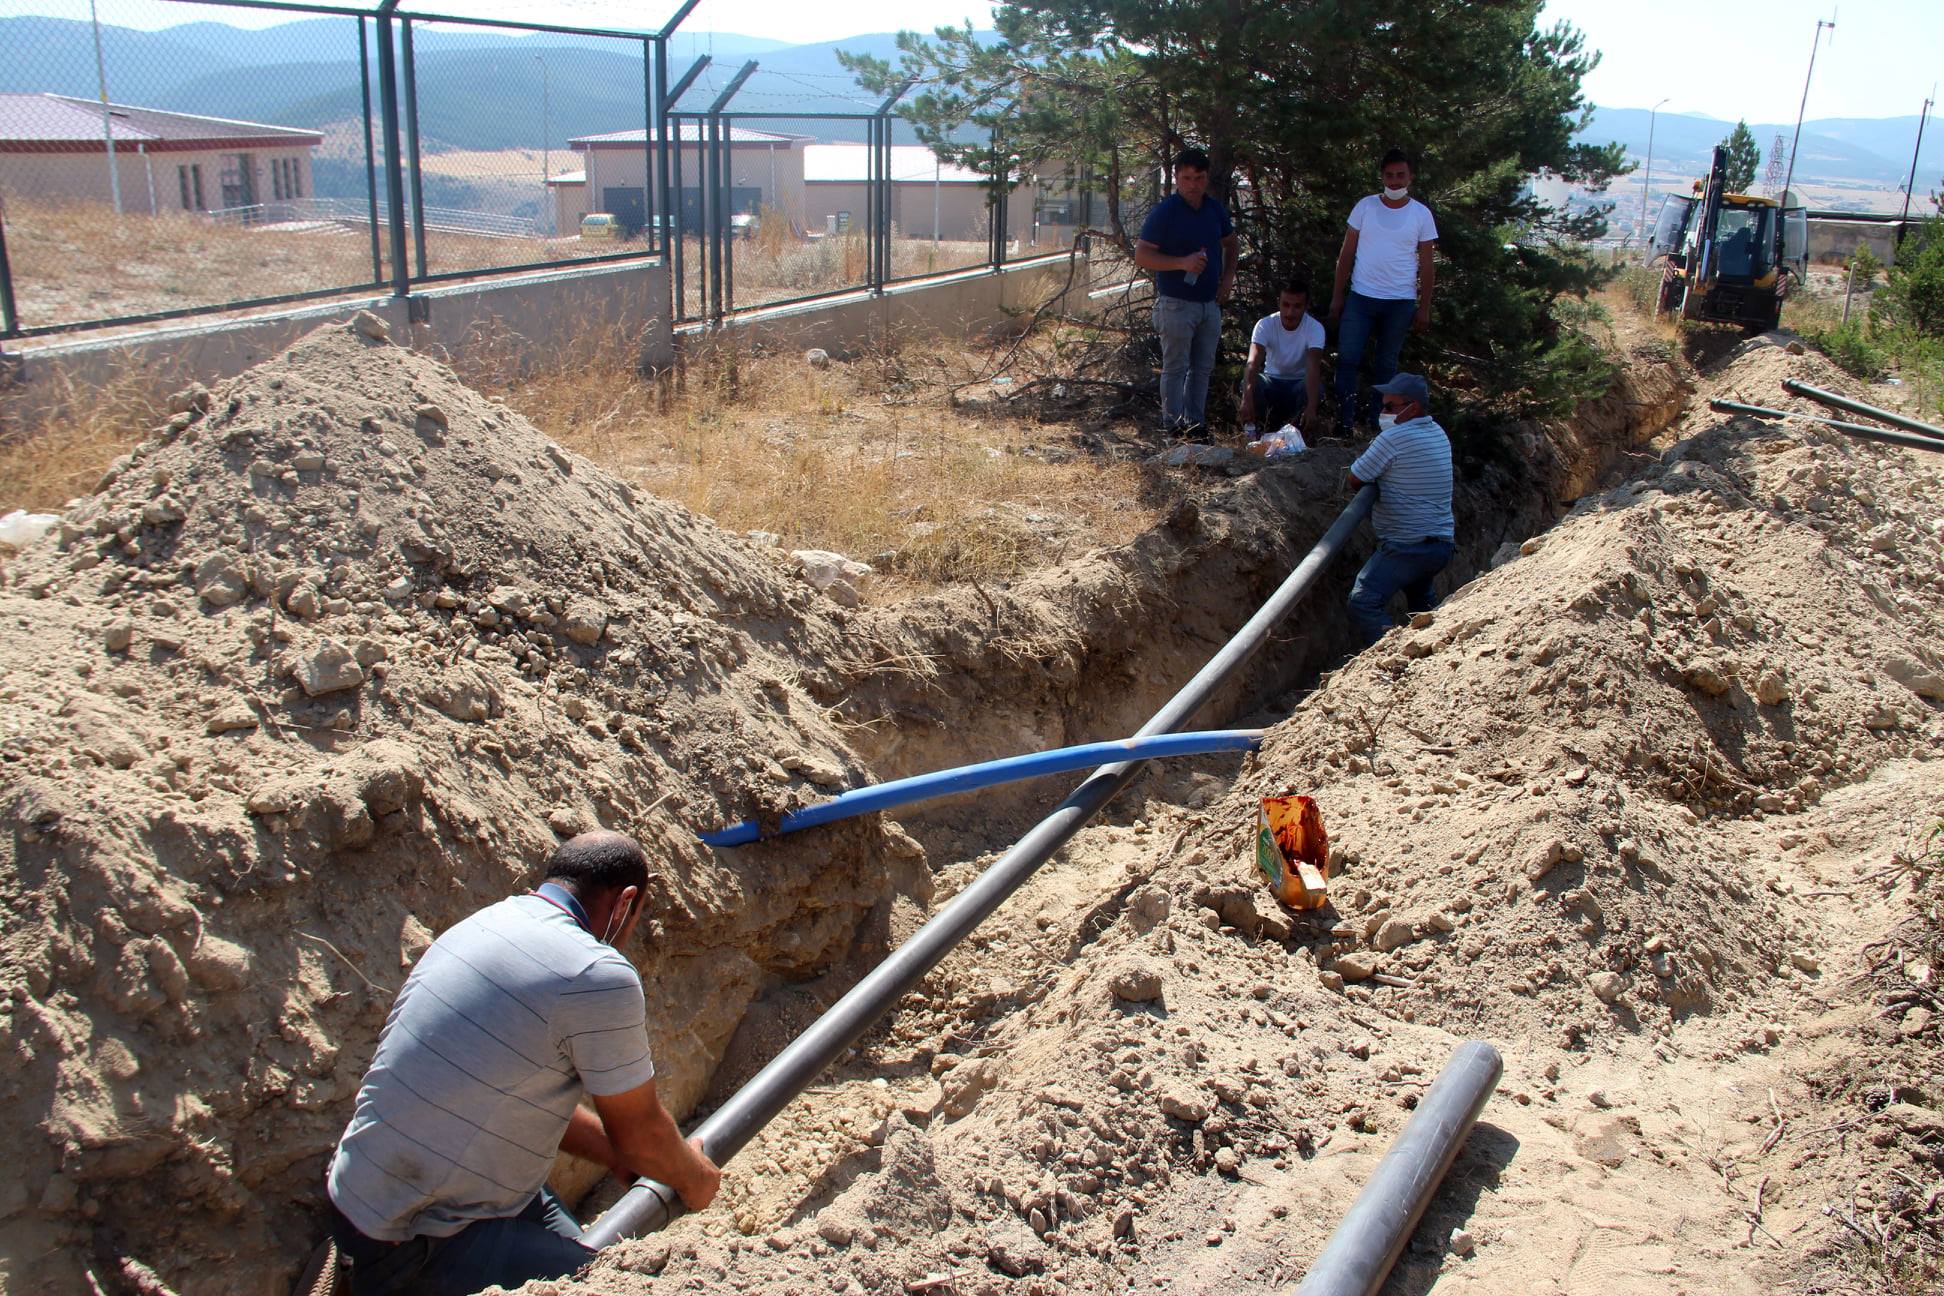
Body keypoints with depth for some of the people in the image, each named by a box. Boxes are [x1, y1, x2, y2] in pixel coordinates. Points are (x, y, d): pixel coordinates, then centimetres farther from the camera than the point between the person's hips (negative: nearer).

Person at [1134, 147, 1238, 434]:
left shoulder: (1215, 209, 7)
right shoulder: (1164, 212, -11)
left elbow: (1229, 243, 24)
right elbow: (1141, 256, -14)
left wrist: (1228, 276, 7)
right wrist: (1182, 263, -24)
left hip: (1210, 302, 6)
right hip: (1176, 303, -6)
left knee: (1203, 367, 11)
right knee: (1175, 368, -1)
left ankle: (1195, 422, 20)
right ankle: (1173, 426, 5)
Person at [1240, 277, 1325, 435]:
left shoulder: (1315, 329, -21)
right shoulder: (1265, 325, -19)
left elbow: (1313, 368, -35)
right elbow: (1253, 363, -34)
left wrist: (1311, 407, -52)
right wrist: (1247, 398, -53)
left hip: (1299, 382, -1)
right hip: (1272, 381, 1)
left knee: (1315, 387, -35)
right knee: (1248, 384, -31)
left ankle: (1296, 432, -9)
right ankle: (1270, 431, -9)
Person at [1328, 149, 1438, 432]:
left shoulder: (1421, 214, 2)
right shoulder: (1365, 206, 2)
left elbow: (1426, 265, 5)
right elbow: (1346, 254, 5)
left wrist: (1424, 308, 0)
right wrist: (1337, 296, 1)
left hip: (1400, 302, 0)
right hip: (1360, 298, 0)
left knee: (1385, 366, 8)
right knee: (1347, 359, -8)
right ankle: (1345, 422, -3)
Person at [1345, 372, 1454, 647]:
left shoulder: (1393, 438, -17)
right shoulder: (1438, 433, 12)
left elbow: (1355, 480, -10)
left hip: (1407, 547, -10)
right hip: (1442, 544, 10)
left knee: (1364, 602, -16)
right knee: (1421, 601, 29)